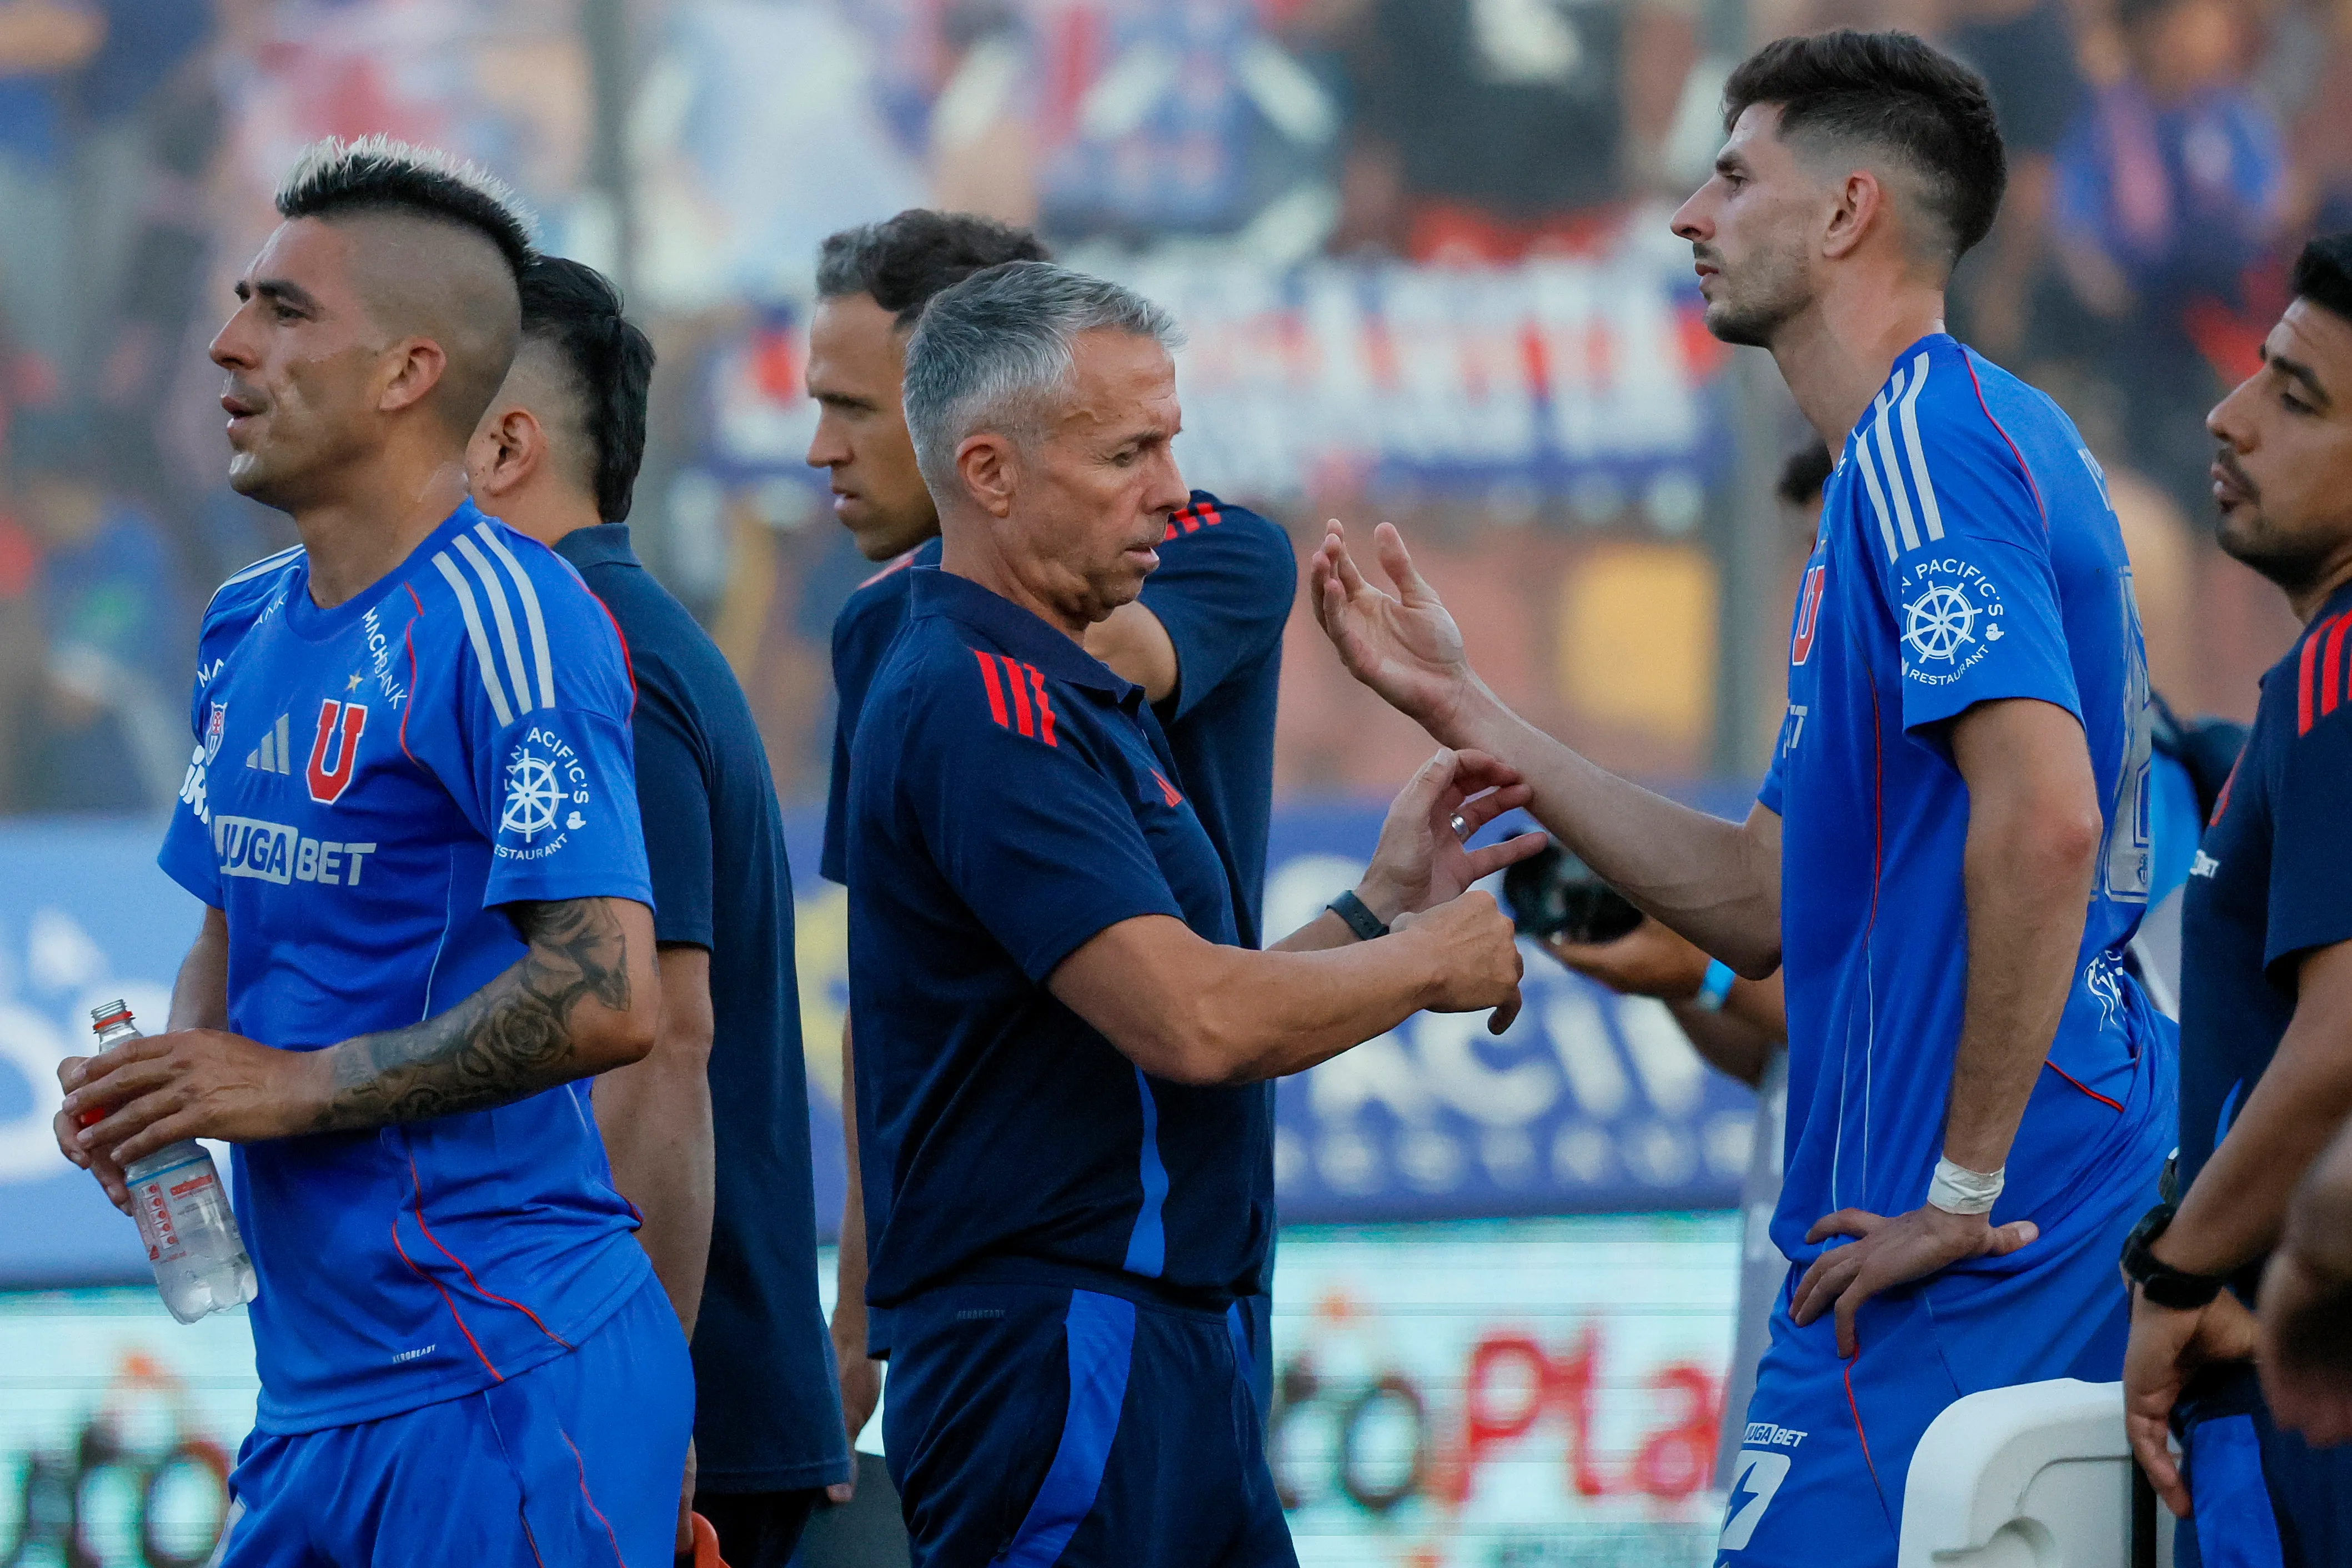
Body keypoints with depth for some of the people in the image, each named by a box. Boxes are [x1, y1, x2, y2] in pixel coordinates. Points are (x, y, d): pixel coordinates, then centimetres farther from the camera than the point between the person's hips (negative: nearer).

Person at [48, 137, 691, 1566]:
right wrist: (153, 1084, 4)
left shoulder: (505, 621, -13)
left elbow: (607, 997, -21)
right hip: (319, 1381, 9)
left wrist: (297, 1086, -15)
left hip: (510, 1378, -9)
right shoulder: (250, 632, 14)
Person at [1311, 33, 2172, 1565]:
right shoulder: (1925, 445, 21)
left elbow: (2042, 821, -24)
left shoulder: (1927, 438, -11)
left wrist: (1967, 1184, -20)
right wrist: (1467, 713, 22)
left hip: (1966, 1260, -10)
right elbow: (1763, 902, 22)